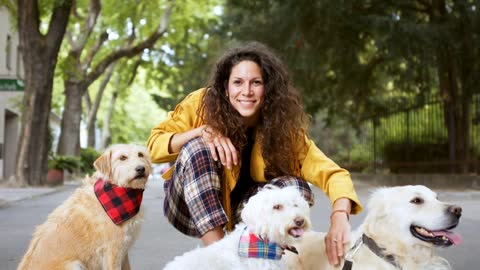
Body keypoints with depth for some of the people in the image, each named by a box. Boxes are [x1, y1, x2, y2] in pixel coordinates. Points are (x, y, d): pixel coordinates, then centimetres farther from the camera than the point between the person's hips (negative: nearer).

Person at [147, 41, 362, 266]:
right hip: (191, 208, -1)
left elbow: (333, 174, -25)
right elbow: (154, 145, -14)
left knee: (296, 186, -23)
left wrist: (339, 217, -45)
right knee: (198, 147, -29)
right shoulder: (202, 104, -18)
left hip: (240, 214, 1)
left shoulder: (283, 127, -17)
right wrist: (202, 131, -31)